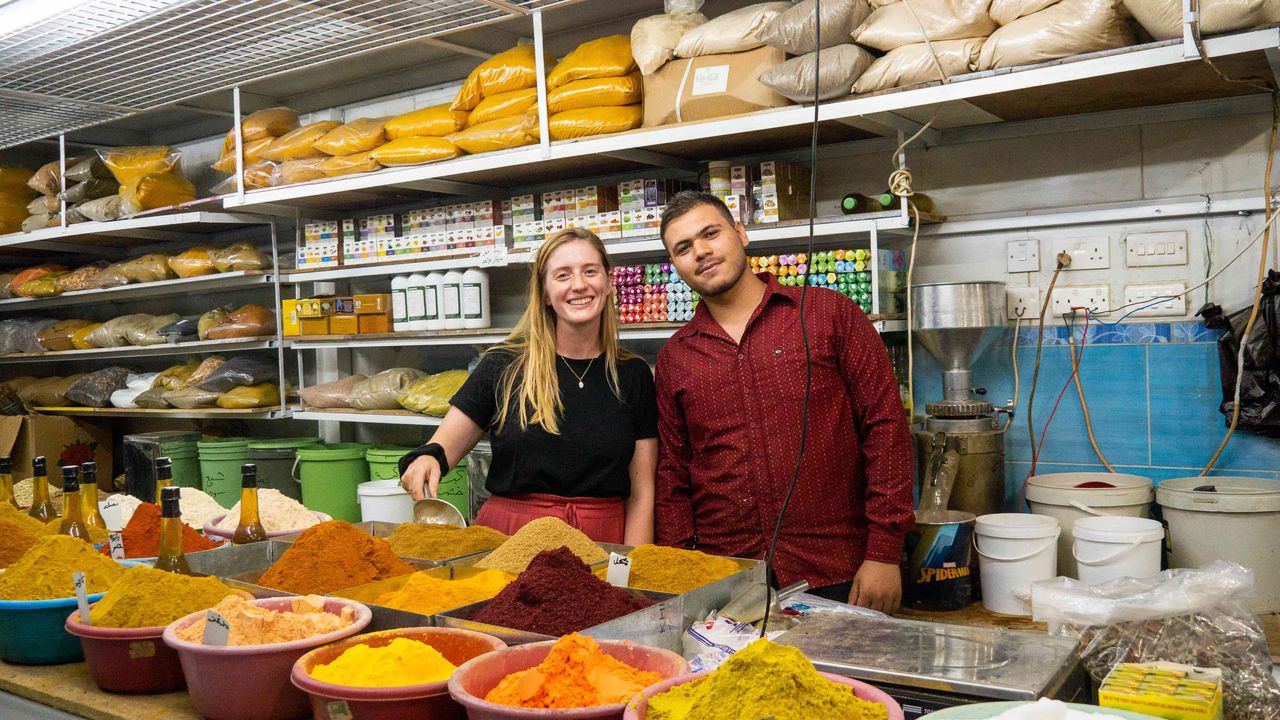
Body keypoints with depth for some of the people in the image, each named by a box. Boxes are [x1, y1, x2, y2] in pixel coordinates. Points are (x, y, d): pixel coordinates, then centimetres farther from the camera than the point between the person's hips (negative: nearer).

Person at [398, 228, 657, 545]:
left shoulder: (633, 375, 1)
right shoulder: (503, 367, -5)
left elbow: (641, 492, 2)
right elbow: (444, 447, -1)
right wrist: (426, 459, -25)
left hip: (600, 543, -1)